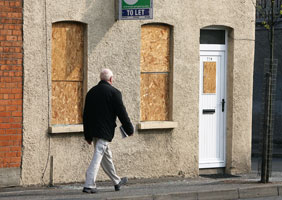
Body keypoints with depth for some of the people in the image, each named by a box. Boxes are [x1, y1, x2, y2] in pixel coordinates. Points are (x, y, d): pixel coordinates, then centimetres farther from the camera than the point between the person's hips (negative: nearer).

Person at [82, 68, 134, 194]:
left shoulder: (91, 92, 11)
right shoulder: (114, 92, -8)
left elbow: (86, 115, 13)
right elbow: (121, 113, -8)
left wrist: (87, 135, 17)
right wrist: (129, 129, 3)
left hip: (93, 130, 7)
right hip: (105, 131, -7)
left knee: (106, 156, 20)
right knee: (98, 157, -10)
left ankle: (116, 182, 35)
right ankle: (89, 185, -17)